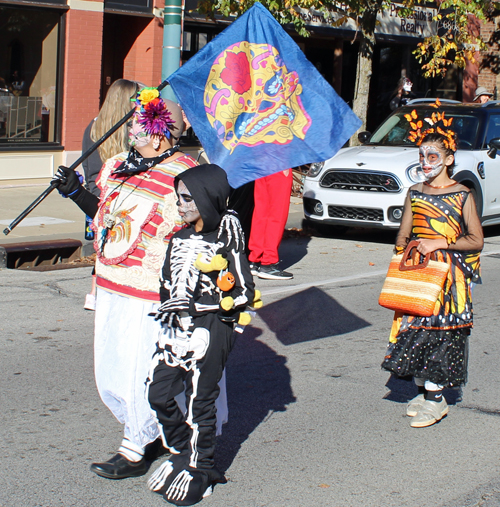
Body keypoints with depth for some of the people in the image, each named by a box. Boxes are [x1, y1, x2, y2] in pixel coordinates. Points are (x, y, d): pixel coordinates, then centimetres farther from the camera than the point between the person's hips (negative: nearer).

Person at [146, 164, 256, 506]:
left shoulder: (227, 239, -11)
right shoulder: (181, 237, 9)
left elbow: (244, 294, -14)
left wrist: (195, 306, -18)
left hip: (211, 330, -7)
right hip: (177, 327, 7)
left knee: (200, 401, 2)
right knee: (159, 393, 7)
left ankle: (200, 471, 19)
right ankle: (183, 452, 28)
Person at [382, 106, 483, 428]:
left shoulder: (462, 195, -5)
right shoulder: (415, 193, 9)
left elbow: (476, 241, -7)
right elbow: (403, 234, 17)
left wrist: (438, 244, -14)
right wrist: (405, 249, -3)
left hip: (448, 277, -5)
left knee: (440, 332, -5)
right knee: (413, 330, 4)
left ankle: (436, 400, 4)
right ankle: (423, 391, 17)